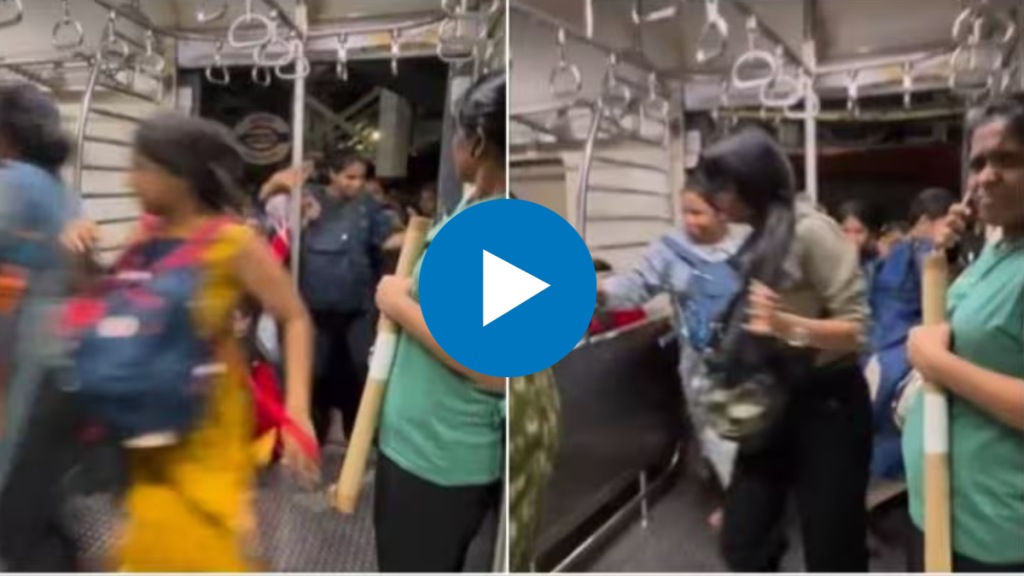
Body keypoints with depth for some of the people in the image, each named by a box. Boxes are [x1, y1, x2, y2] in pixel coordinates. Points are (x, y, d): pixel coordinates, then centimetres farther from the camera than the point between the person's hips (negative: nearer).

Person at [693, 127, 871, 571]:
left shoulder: (810, 230, -15)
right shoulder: (759, 240, 8)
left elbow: (856, 328, -19)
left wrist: (789, 324, -34)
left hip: (825, 405, -7)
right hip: (771, 407, 7)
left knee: (831, 553, 6)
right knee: (741, 542, 11)